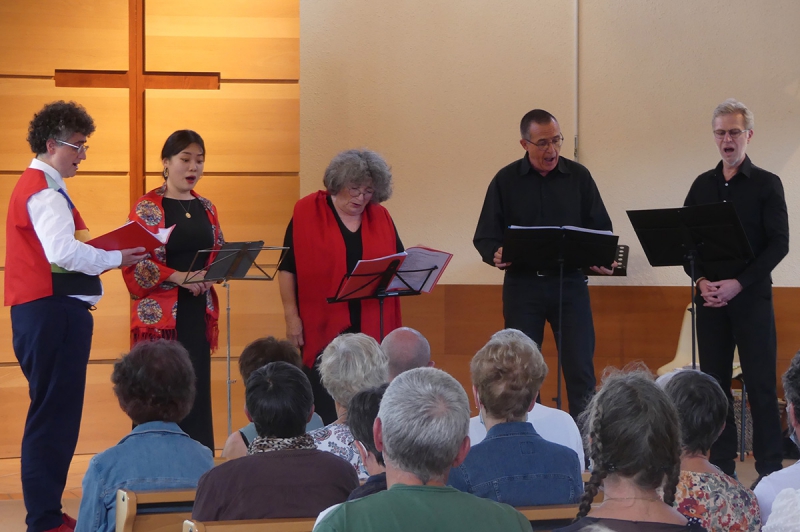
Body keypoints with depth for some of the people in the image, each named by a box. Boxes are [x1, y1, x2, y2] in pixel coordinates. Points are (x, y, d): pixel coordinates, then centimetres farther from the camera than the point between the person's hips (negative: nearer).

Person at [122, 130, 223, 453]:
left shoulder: (206, 208, 13)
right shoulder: (147, 208, -4)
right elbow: (135, 263, -10)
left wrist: (209, 275, -6)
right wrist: (179, 277, -19)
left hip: (197, 312, 5)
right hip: (160, 314, -5)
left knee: (197, 389, 4)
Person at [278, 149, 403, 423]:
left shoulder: (381, 218, 10)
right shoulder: (306, 212, 0)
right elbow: (288, 267, 0)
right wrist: (291, 316, -6)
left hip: (373, 327, 3)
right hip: (323, 327, -3)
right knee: (323, 406, -2)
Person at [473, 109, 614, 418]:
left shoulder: (578, 177, 5)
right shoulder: (506, 181, 3)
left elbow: (601, 228, 7)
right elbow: (485, 235, 3)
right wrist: (495, 255, -20)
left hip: (569, 281, 0)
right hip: (522, 282, 0)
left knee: (580, 368, -1)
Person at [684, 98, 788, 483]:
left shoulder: (766, 185, 0)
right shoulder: (702, 185, 11)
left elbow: (778, 244, -7)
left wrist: (738, 283, -15)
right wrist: (701, 281, -7)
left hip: (751, 297, -4)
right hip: (710, 297, 4)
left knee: (760, 383, -3)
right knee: (714, 380, 5)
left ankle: (770, 470, 0)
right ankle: (721, 464, 12)